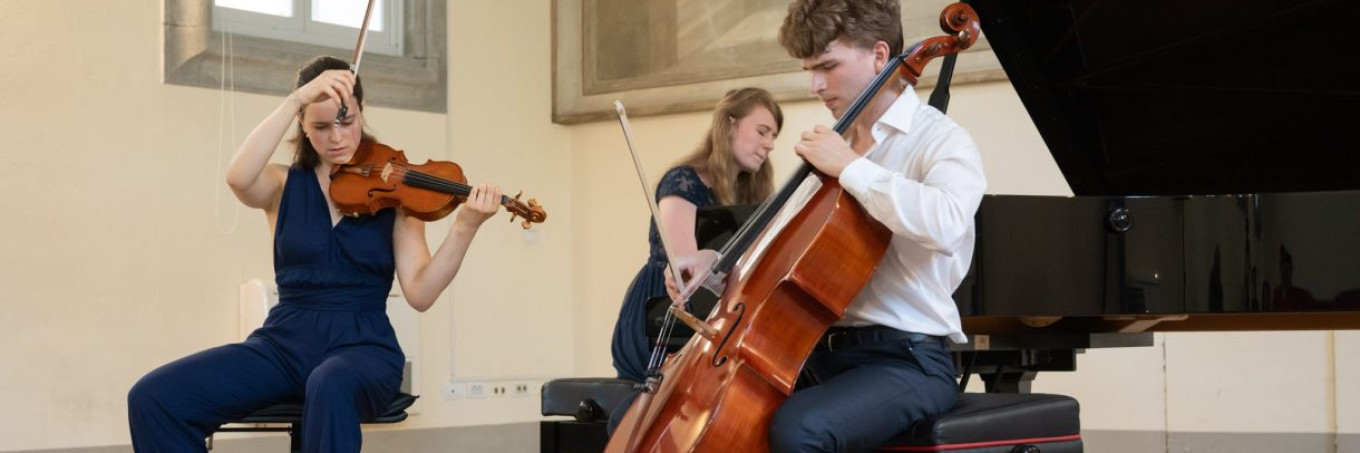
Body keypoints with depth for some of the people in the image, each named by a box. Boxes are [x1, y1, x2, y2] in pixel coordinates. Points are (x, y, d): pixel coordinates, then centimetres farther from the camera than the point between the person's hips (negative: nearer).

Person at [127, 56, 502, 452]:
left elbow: (419, 293, -7)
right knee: (154, 397, -19)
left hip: (362, 346, -3)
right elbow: (237, 178, -18)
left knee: (330, 389, -41)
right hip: (285, 342, 3)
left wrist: (464, 229, -22)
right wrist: (296, 100, -22)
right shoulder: (283, 185, 9)